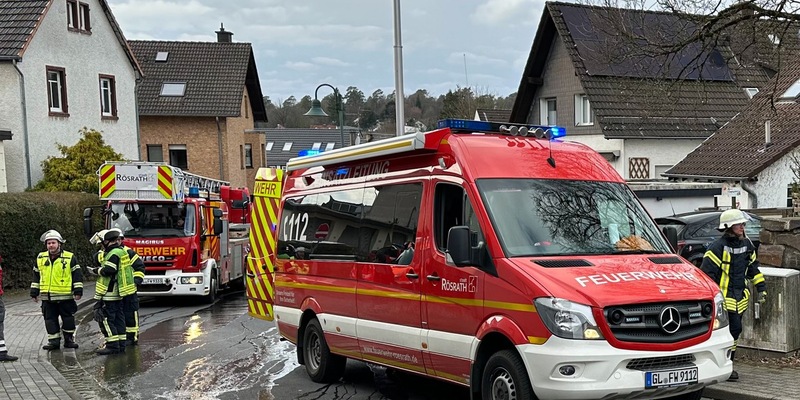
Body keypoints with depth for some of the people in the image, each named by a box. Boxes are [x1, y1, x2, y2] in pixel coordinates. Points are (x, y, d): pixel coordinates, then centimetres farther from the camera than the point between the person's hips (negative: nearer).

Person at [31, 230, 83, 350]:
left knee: (68, 319, 4)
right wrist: (34, 292, 14)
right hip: (47, 297, 3)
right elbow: (36, 276, 16)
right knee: (50, 320, 6)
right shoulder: (40, 258, 9)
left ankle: (69, 339, 16)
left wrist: (78, 291, -6)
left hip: (65, 296, -3)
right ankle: (54, 341, 15)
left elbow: (77, 275, -1)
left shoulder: (69, 257, -3)